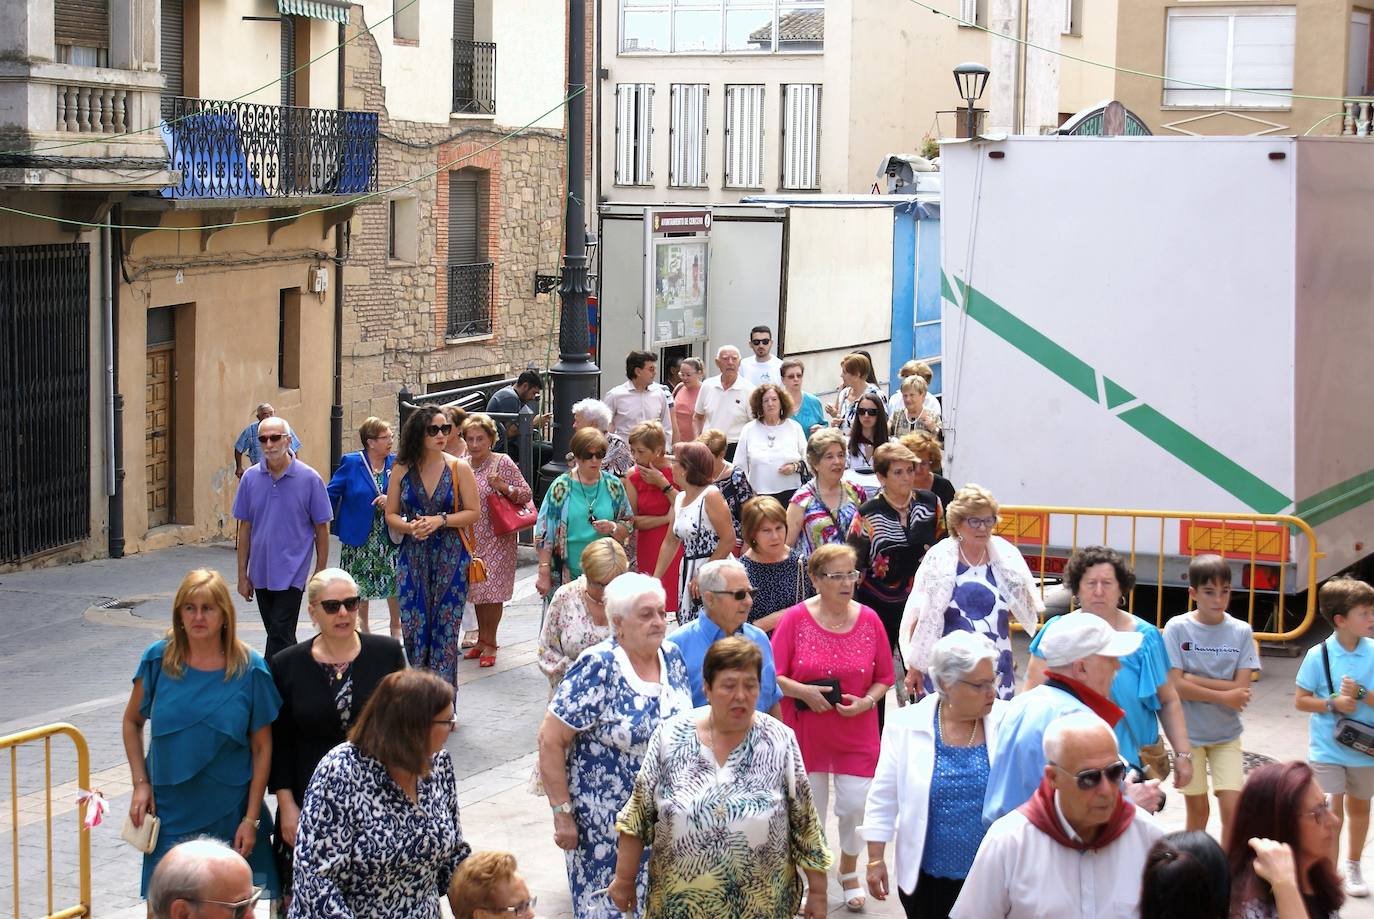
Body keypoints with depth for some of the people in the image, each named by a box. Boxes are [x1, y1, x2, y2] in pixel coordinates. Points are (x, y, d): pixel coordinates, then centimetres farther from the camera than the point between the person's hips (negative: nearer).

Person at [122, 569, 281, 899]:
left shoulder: (250, 669, -7)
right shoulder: (159, 659, -3)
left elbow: (262, 748, -2)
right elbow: (132, 722, 10)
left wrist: (251, 819, -5)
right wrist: (140, 783, 0)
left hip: (230, 816, -1)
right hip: (169, 813, 1)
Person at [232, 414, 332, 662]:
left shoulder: (309, 479, -7)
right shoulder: (250, 478, 2)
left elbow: (322, 530, -2)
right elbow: (245, 528, 8)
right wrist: (242, 574, 6)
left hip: (292, 574, -4)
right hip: (261, 574, 4)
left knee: (280, 635, -9)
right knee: (278, 635, 15)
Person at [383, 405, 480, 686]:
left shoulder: (459, 468, -2)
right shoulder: (402, 470, 3)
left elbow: (473, 512, -1)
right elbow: (391, 515, 8)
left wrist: (440, 520, -15)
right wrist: (410, 526, -13)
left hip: (450, 559, -2)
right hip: (413, 558, 2)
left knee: (445, 630, -1)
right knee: (413, 629, 1)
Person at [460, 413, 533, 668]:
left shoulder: (503, 463, -7)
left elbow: (526, 495, -7)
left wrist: (504, 487, -22)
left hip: (496, 539, -5)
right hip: (470, 539, 5)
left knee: (491, 591, -4)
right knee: (477, 590, 11)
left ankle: (490, 643, 7)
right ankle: (482, 640, 23)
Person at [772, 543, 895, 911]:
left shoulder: (869, 620, -4)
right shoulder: (796, 619, -10)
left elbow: (884, 677, 3)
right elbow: (773, 676, -9)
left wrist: (866, 701, -14)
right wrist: (803, 691, -24)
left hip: (857, 732, 1)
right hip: (806, 732, -1)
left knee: (855, 805, 2)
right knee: (809, 809, 9)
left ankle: (849, 871, 31)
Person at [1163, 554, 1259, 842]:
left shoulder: (1241, 632, -3)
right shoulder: (1177, 628, -8)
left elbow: (1241, 689, -10)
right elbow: (1175, 686, -14)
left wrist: (1194, 679, -16)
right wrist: (1225, 696, -13)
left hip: (1226, 734, 1)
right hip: (1189, 732, -1)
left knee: (1232, 809, -6)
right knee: (1198, 810, 7)